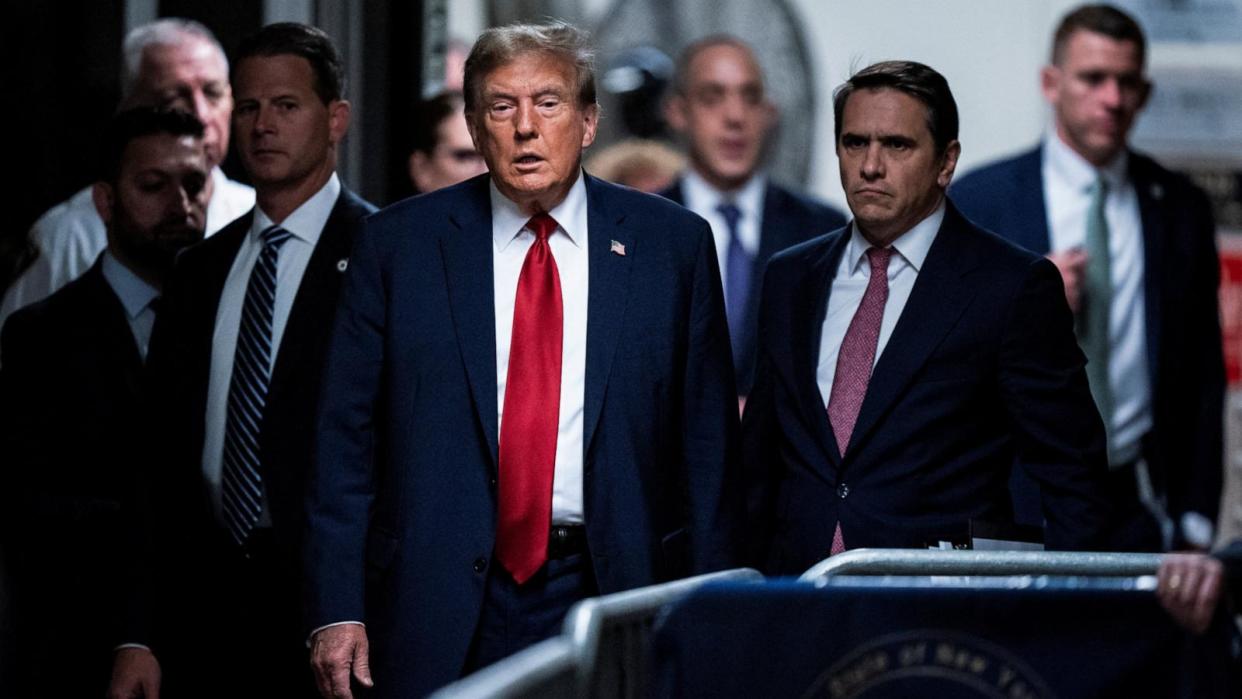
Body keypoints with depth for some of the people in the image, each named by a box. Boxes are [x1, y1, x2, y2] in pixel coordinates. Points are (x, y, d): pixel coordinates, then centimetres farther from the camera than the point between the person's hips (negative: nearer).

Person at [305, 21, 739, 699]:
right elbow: (345, 436, 3)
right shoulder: (395, 244, 4)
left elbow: (706, 442, 5)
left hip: (610, 589, 0)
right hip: (442, 608, 0)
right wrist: (336, 611, -5)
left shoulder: (672, 243, 5)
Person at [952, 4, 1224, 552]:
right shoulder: (979, 200, 2)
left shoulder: (1182, 209, 9)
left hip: (1139, 507, 2)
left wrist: (1194, 523, 6)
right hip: (1016, 505, -2)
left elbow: (1204, 375, 11)